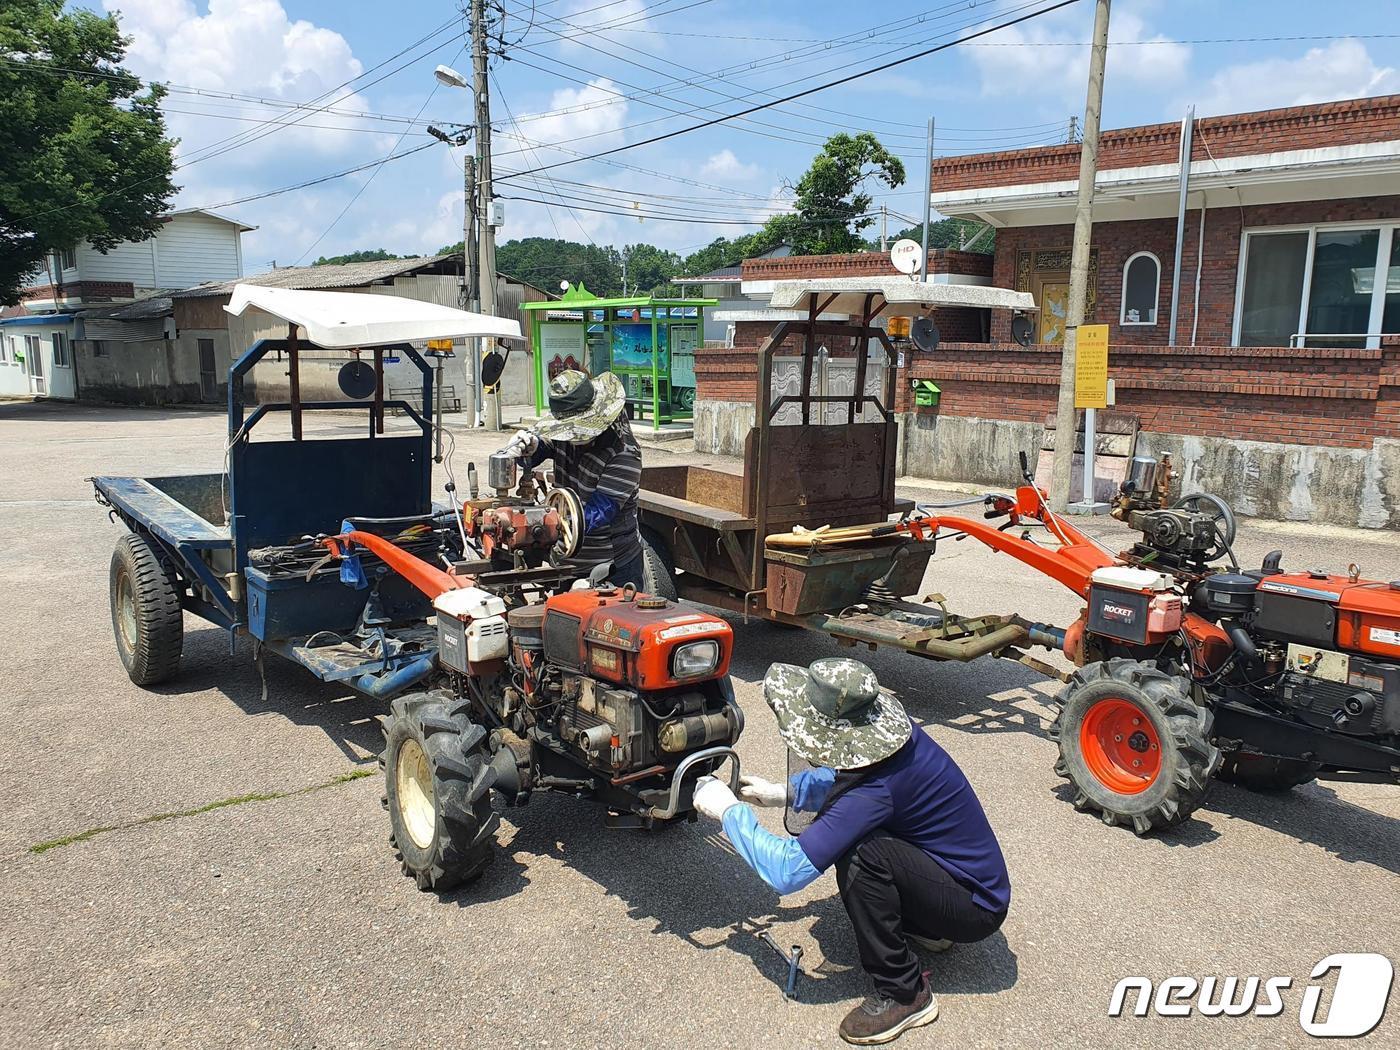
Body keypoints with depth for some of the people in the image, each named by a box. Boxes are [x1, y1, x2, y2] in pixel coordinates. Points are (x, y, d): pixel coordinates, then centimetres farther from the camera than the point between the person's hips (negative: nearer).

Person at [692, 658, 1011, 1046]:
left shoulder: (877, 789, -34)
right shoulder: (891, 733, -11)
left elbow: (786, 872, -34)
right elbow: (842, 777, 14)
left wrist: (728, 810, -20)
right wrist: (783, 792, 0)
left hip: (979, 908, -8)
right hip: (975, 873, 8)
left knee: (862, 856, -29)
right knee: (841, 833, 8)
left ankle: (905, 995, -9)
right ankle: (924, 927, 21)